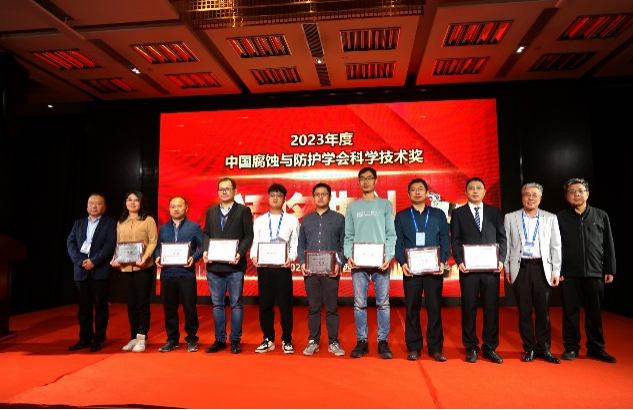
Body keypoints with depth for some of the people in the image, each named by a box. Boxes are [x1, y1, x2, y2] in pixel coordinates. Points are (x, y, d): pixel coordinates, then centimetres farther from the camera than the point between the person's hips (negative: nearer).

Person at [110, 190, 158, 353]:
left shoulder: (148, 220, 0)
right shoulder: (120, 222, 15)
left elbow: (153, 242, -6)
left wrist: (144, 258, -20)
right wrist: (115, 259, -2)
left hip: (143, 267, -5)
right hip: (125, 268, 5)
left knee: (142, 303, 0)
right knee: (131, 304, 11)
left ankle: (142, 338, 9)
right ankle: (134, 337, 20)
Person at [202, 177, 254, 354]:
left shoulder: (244, 211, 1)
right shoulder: (211, 211, 14)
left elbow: (248, 236, -4)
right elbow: (206, 234, 12)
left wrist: (240, 253, -18)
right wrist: (205, 250, -6)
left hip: (234, 266, -4)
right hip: (214, 266, 4)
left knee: (236, 304, 5)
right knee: (217, 304, 11)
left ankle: (235, 340, 16)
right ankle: (219, 339, 22)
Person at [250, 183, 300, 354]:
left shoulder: (292, 220, 6)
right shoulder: (259, 221, 11)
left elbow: (295, 244, 2)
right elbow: (255, 243, 7)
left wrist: (291, 258, -15)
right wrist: (253, 256, -11)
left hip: (283, 267, -2)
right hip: (263, 267, 2)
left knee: (285, 305, 3)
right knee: (265, 305, 8)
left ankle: (287, 340, 17)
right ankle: (268, 340, 21)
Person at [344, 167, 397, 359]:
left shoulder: (385, 205, 8)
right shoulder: (352, 207, 12)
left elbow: (391, 234, 2)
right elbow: (348, 236, 8)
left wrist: (388, 256, -11)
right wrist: (349, 255, -8)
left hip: (380, 262, -1)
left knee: (383, 303, 3)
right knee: (359, 304, 4)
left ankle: (383, 342, 14)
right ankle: (361, 341, 15)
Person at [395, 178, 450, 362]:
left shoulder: (438, 214, 11)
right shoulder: (401, 216, 11)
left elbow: (445, 241, 6)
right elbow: (398, 243, 4)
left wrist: (442, 262, -10)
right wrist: (402, 262, -11)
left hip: (434, 269, 0)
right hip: (411, 269, 0)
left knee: (435, 308, 2)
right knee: (412, 308, 4)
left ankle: (435, 348, 13)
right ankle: (413, 347, 14)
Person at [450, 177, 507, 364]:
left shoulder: (495, 212, 12)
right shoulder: (458, 213, 7)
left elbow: (502, 237, 8)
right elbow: (455, 240, 2)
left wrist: (501, 259, -5)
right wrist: (459, 261, -10)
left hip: (491, 268, 2)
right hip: (468, 268, -1)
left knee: (492, 308, 5)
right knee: (469, 308, 4)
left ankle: (490, 348, 17)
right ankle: (471, 348, 15)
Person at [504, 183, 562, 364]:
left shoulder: (550, 218, 8)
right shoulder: (510, 218, 7)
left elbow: (556, 246, 6)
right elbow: (506, 244, 6)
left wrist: (556, 271, 0)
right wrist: (507, 269, 3)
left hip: (542, 268, 0)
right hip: (520, 268, 0)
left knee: (543, 311, 4)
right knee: (524, 311, 5)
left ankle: (544, 349, 18)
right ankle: (529, 348, 16)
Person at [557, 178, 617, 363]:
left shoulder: (601, 216, 7)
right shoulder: (560, 218, 1)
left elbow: (608, 245, 8)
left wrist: (610, 270, 4)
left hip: (595, 273, 2)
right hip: (569, 274, -1)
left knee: (595, 312, 9)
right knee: (570, 312, 6)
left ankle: (596, 348, 22)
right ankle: (571, 346, 17)